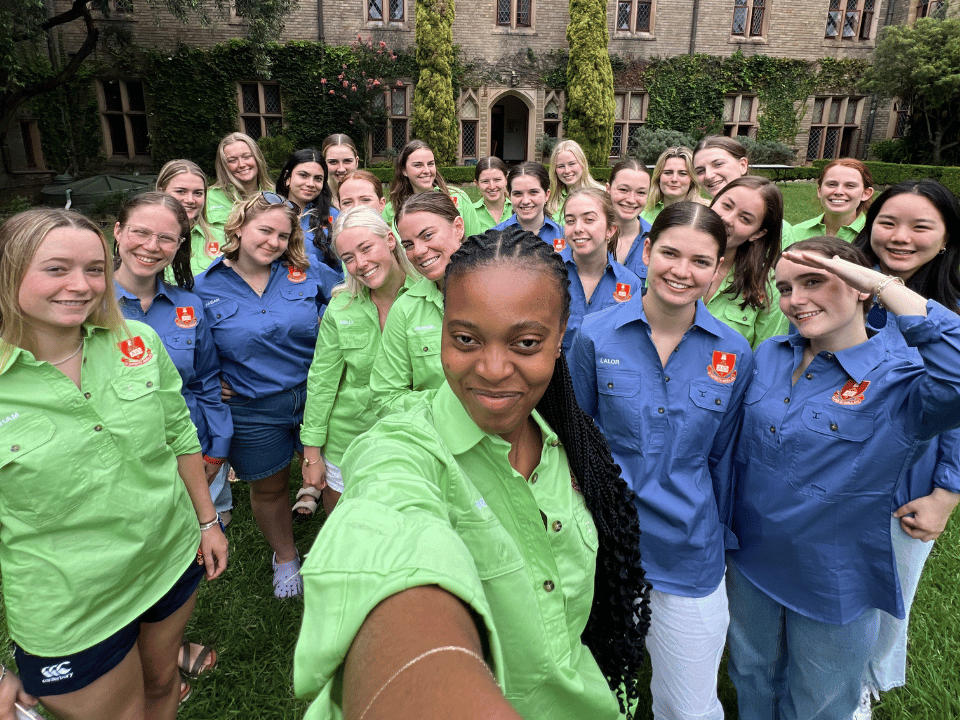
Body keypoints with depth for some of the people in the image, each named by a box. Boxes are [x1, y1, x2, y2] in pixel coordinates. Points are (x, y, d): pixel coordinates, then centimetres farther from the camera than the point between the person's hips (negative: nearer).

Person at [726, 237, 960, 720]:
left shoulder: (901, 387, -20)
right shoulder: (769, 356, -5)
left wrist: (885, 285, -36)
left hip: (835, 585, -3)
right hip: (749, 562, 4)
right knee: (751, 676, 27)